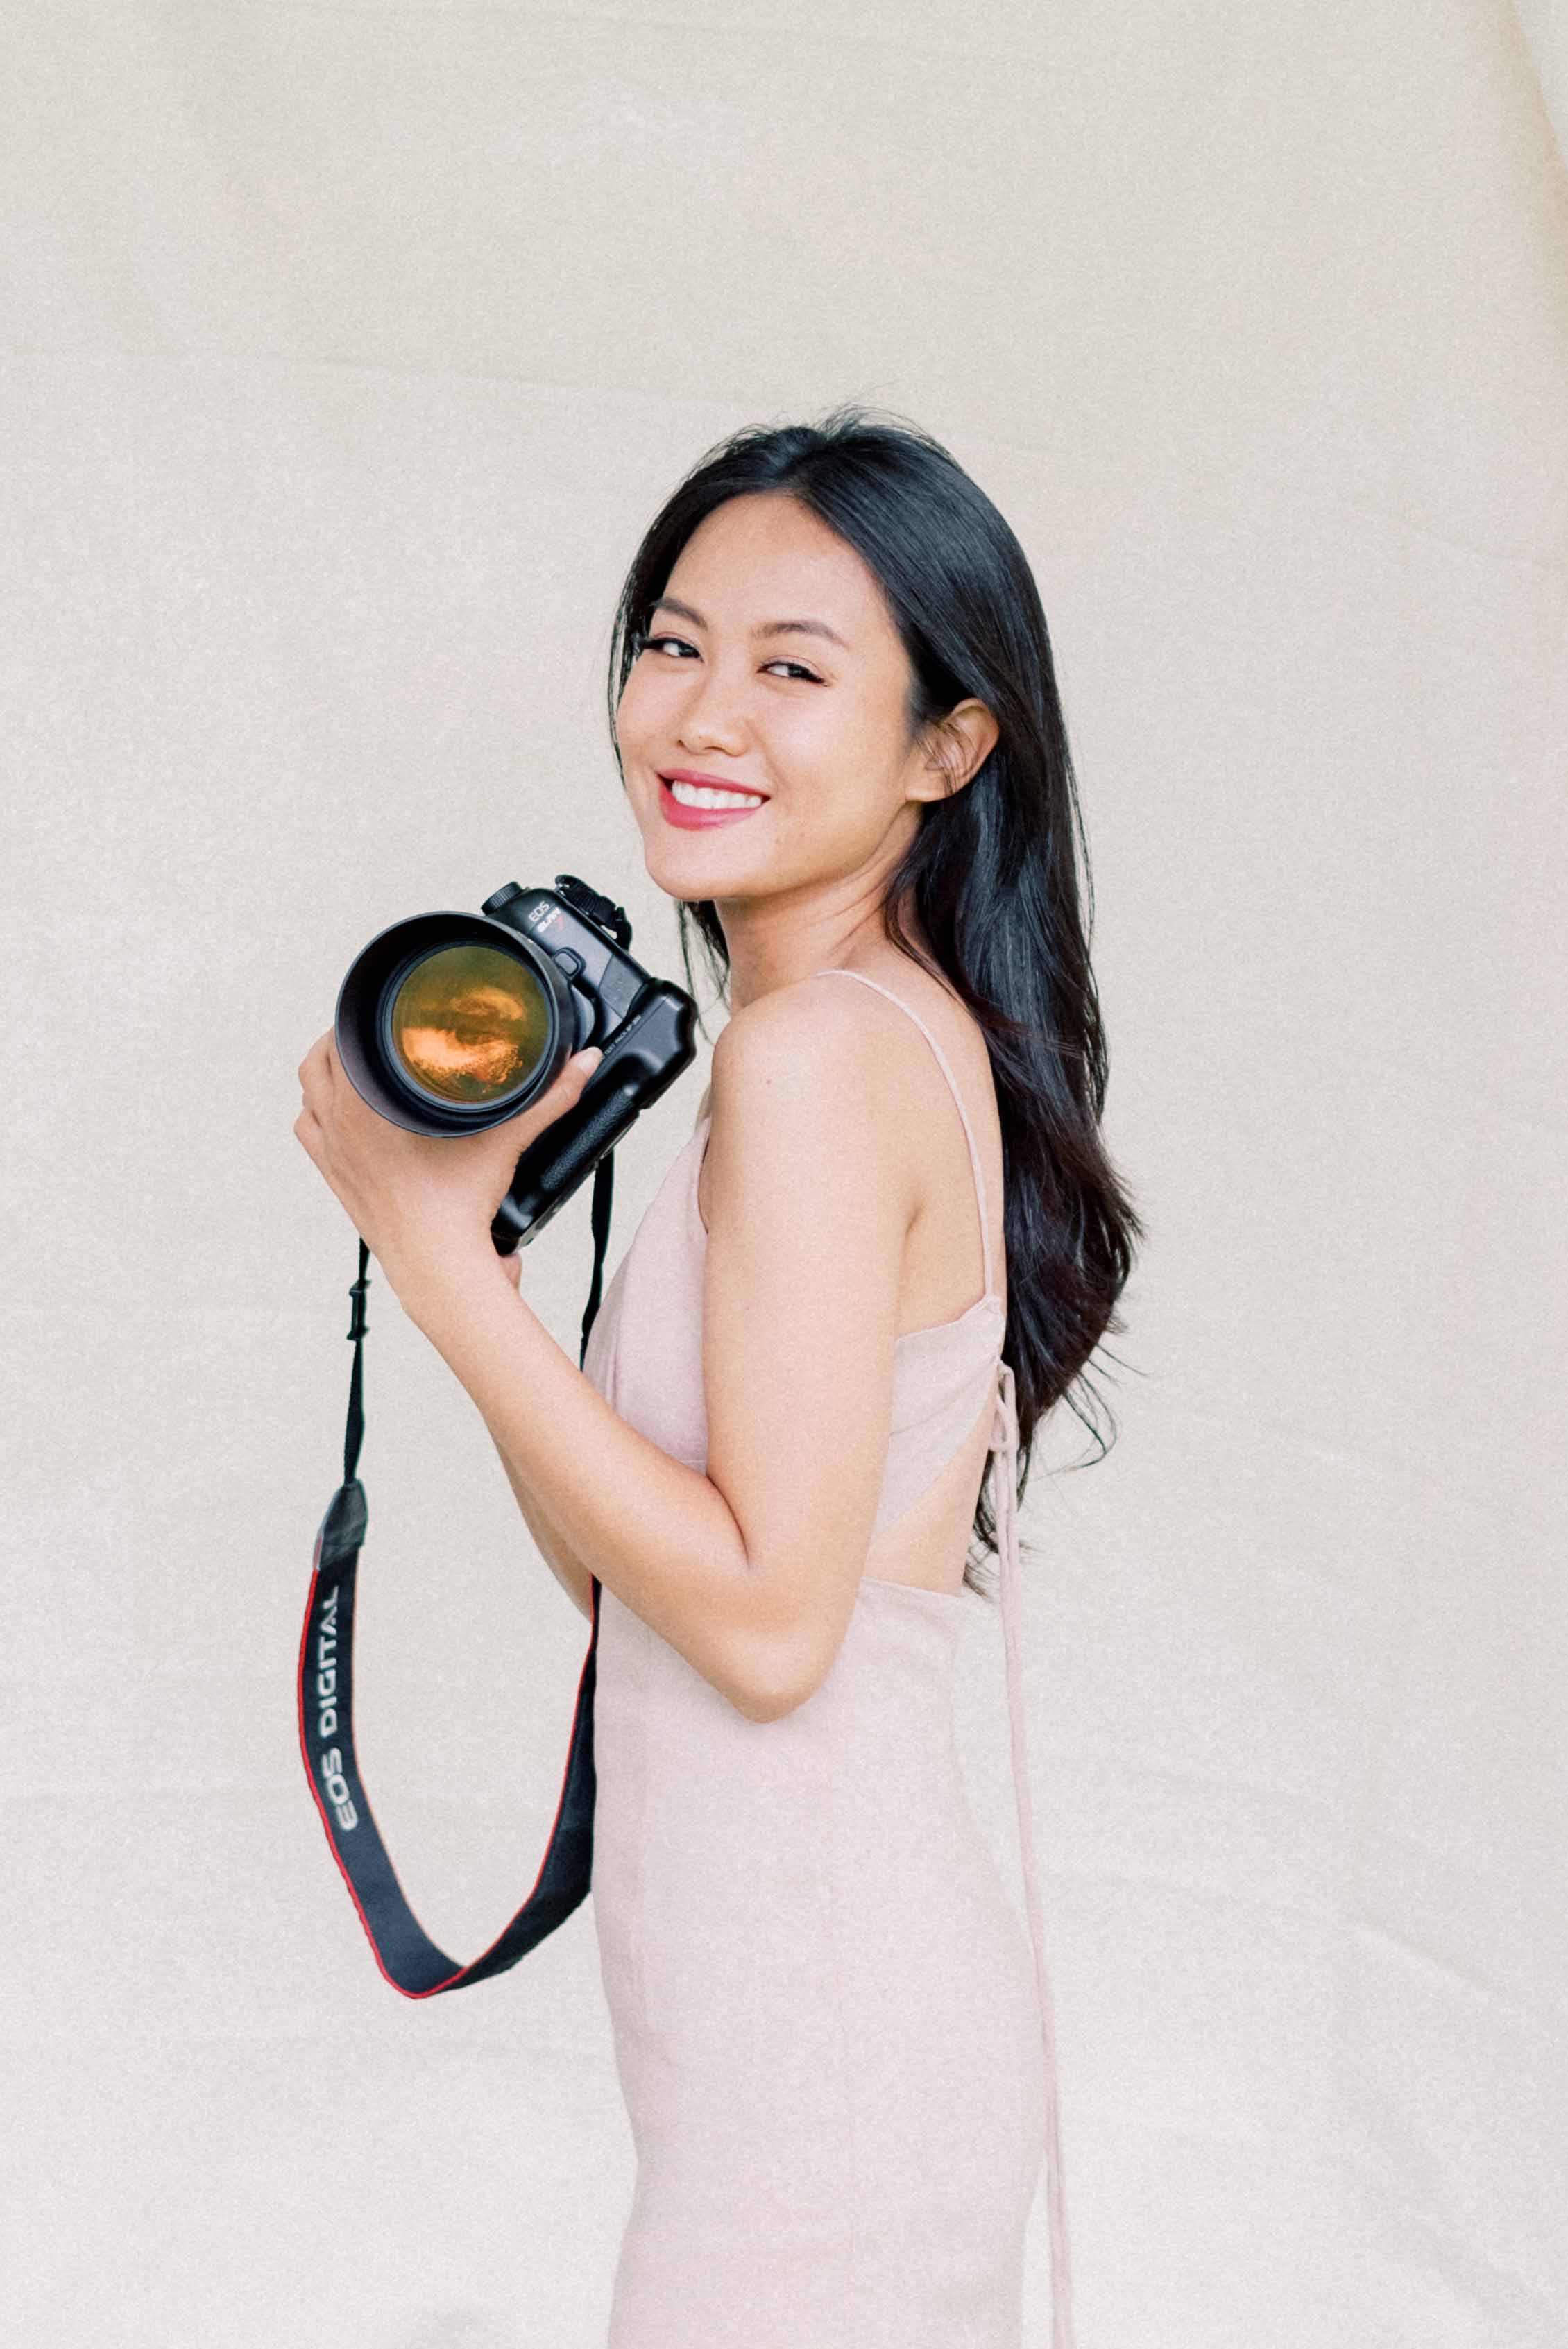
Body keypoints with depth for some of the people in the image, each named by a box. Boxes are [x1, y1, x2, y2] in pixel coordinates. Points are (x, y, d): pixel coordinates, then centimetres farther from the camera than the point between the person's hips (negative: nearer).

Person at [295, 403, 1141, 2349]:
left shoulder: (819, 1048, -18)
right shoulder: (909, 1034, 9)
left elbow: (767, 1618, -21)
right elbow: (626, 1563, 11)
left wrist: (444, 1262, -17)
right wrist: (475, 1239, 2)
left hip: (821, 2040, -9)